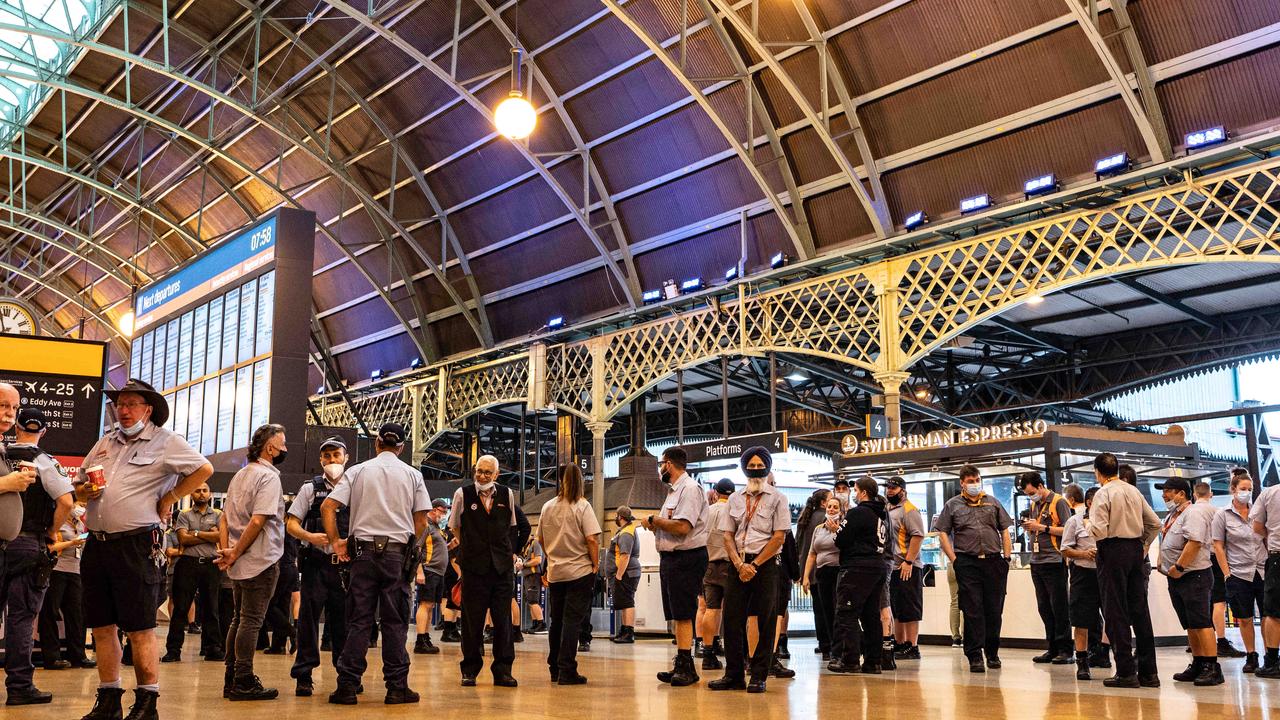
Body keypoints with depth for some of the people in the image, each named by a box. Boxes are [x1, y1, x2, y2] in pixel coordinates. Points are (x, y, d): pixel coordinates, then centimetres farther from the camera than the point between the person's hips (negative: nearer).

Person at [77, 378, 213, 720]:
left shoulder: (165, 441, 0)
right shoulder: (105, 442, 18)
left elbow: (204, 469, -6)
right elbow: (79, 485, 25)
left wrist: (168, 499, -6)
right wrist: (84, 491, 1)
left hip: (136, 546, -6)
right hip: (96, 544, 6)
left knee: (140, 627, -4)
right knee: (102, 626, 10)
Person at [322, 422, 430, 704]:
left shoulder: (358, 471, 5)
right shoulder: (412, 475, 6)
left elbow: (327, 506, -2)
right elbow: (421, 520, 3)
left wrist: (335, 541, 4)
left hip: (364, 550, 1)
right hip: (397, 552, 0)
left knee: (359, 620, 4)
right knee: (395, 621, 3)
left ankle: (348, 686, 4)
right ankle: (396, 687, 5)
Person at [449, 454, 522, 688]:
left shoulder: (507, 495, 7)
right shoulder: (462, 494, 1)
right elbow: (454, 526, 15)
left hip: (503, 566, 2)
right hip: (473, 566, -2)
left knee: (503, 619, 3)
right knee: (472, 620, 3)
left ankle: (502, 671, 10)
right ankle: (469, 670, 14)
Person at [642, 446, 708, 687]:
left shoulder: (690, 488, -12)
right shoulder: (674, 490, 19)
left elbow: (682, 527, -23)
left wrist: (654, 520, -12)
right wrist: (655, 526, 2)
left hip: (686, 559, -10)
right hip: (670, 557, 10)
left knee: (683, 616, -9)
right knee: (676, 616, 12)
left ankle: (685, 666, -6)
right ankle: (681, 666, 18)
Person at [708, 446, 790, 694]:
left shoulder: (777, 498, 2)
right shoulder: (735, 499, 14)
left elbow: (779, 537, -5)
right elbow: (727, 535, 9)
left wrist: (754, 565, -10)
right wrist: (739, 564, -6)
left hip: (766, 564, -4)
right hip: (738, 565, 4)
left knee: (764, 621, -2)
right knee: (732, 619, 1)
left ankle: (759, 677, 5)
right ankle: (734, 675, 9)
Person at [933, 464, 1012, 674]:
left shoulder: (993, 503, 15)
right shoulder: (952, 505, 8)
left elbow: (1005, 531, 15)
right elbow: (942, 533, 4)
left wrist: (1007, 556, 5)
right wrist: (954, 559, -4)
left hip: (994, 562, 2)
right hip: (967, 563, -2)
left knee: (994, 610, 6)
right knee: (972, 611, -4)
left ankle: (992, 653, 20)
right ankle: (975, 656, -1)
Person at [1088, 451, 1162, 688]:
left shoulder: (1103, 493, -10)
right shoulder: (1134, 491, 10)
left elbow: (1099, 531, -17)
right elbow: (1155, 523, 15)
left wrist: (1088, 524, 3)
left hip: (1113, 551, -6)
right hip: (1136, 550, 6)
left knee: (1115, 613, -1)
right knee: (1139, 609, 9)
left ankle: (1126, 672, -1)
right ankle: (1148, 671, 10)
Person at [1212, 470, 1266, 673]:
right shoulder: (1222, 515, 1)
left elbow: (1268, 541, 14)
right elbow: (1218, 547, 1)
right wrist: (1227, 574, -5)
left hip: (1263, 571, 1)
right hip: (1239, 574, -1)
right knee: (1244, 618, 5)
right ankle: (1251, 657, 16)